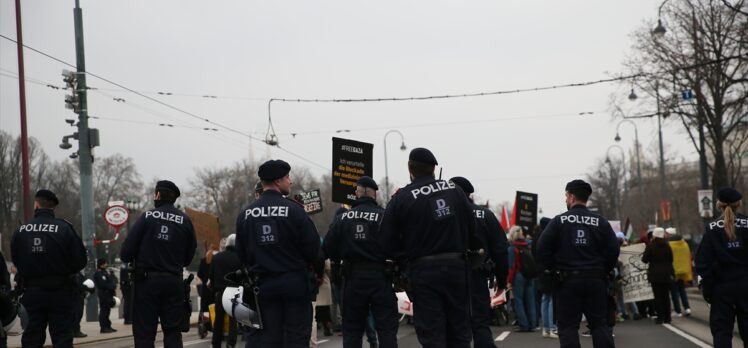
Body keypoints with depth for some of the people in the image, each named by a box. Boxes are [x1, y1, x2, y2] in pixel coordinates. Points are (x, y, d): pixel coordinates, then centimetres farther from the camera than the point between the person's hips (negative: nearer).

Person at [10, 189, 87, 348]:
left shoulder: (20, 231, -3)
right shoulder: (64, 228, -10)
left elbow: (15, 260, 4)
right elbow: (80, 260, -9)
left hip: (32, 291, 2)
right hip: (59, 291, -2)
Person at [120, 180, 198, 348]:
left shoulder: (147, 216, -6)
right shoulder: (185, 221, 3)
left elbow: (126, 252, -9)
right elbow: (189, 256, 5)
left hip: (147, 280, -3)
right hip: (174, 281, 3)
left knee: (144, 333, 0)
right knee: (173, 331, 8)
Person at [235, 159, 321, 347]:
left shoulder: (246, 214, 2)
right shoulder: (293, 209, -11)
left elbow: (241, 254, 7)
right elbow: (313, 247, -8)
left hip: (263, 285, 4)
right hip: (294, 282, -4)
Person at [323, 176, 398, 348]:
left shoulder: (342, 218, 1)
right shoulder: (384, 216, -8)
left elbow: (328, 248, 1)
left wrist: (339, 259, 19)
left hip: (352, 277, 3)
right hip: (379, 276, -2)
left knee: (352, 329, 10)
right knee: (387, 327, 1)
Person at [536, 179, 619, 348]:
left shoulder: (559, 221, -3)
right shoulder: (601, 222, 2)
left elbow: (542, 249, -8)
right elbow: (613, 250, -4)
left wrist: (554, 268, 6)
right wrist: (603, 270, 10)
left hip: (568, 279, -2)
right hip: (596, 281, 2)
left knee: (568, 327, 2)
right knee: (599, 324, 8)